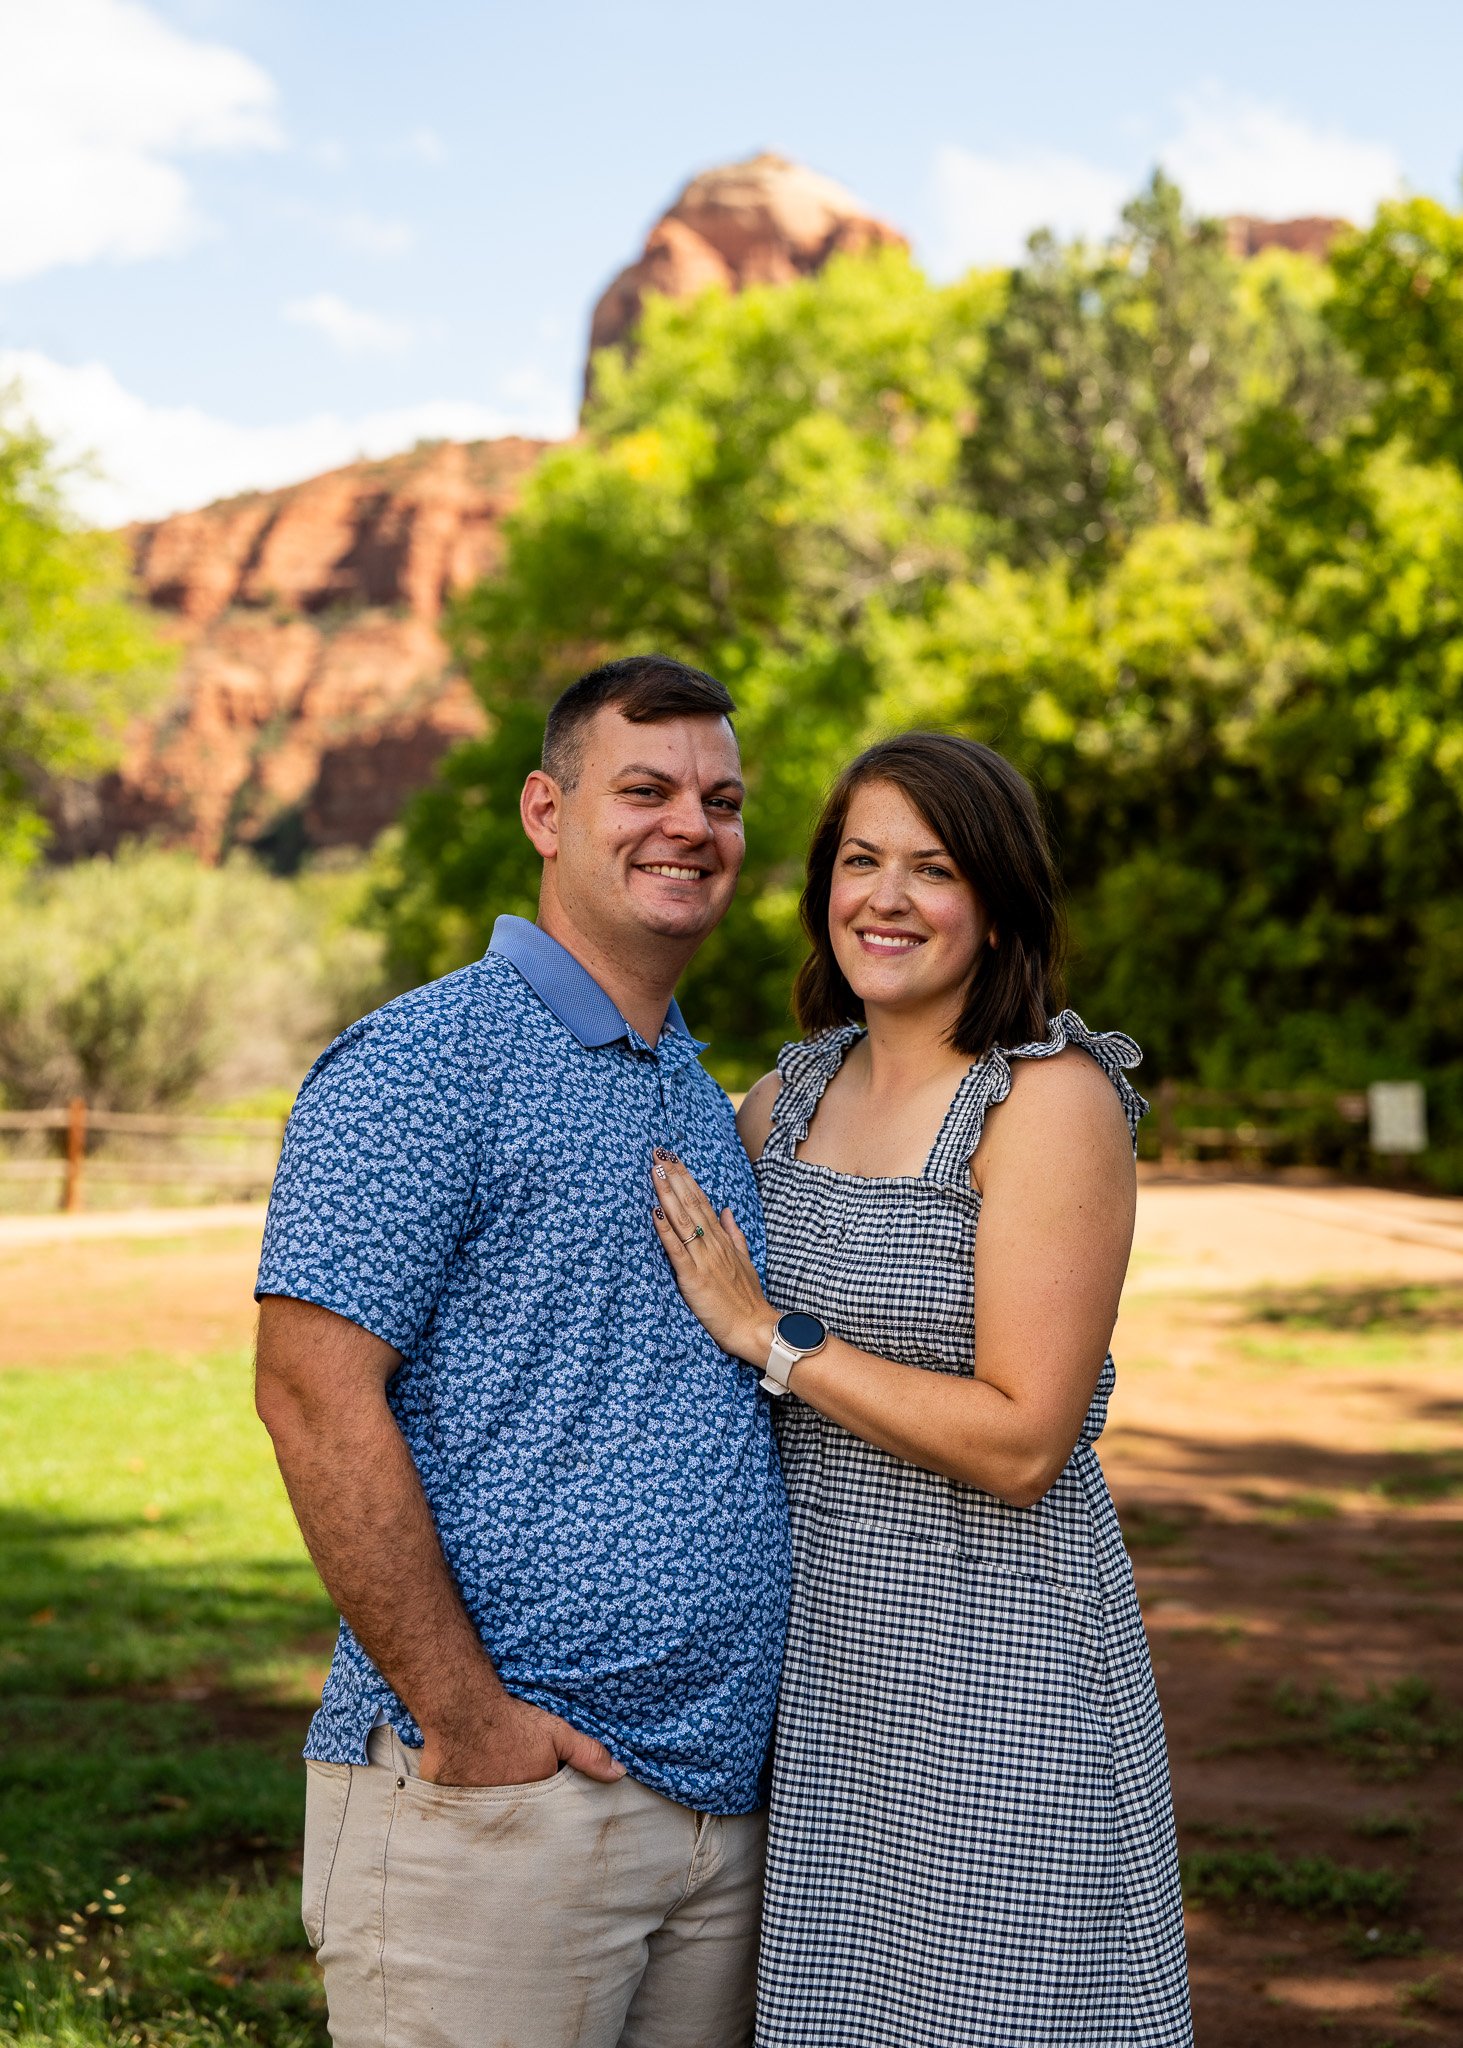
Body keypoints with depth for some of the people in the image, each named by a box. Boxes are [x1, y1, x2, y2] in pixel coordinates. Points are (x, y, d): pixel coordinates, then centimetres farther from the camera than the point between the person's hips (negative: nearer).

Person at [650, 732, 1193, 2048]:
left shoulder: (1052, 1100, -13)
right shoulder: (792, 1091, 7)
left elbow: (1022, 1443, -19)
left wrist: (770, 1333, -15)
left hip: (993, 1653, -6)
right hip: (815, 1643, 6)